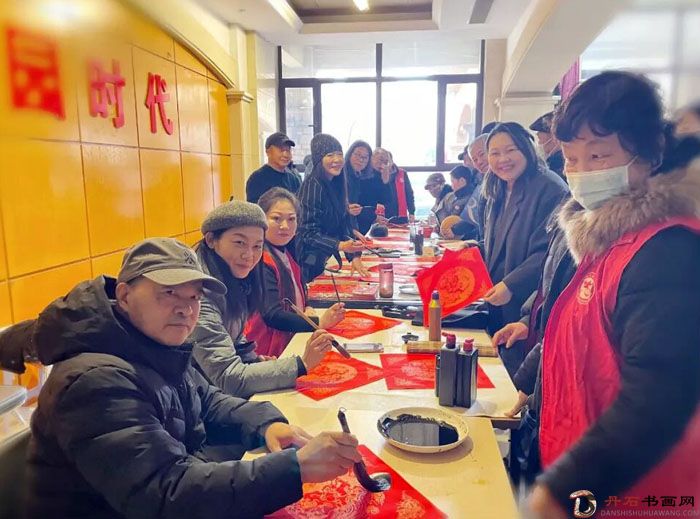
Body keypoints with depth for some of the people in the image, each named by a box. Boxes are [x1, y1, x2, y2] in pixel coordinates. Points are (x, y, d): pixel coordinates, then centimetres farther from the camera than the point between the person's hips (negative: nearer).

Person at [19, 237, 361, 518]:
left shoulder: (157, 349, 0)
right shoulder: (97, 381, -29)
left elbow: (207, 401, 9)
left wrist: (266, 424, -12)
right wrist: (297, 467, -42)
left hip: (186, 491, 8)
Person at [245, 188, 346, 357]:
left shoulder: (286, 255, 8)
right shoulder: (261, 262, -17)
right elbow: (272, 315, -23)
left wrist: (308, 309, -5)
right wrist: (319, 322, -31)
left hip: (291, 342, 8)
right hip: (267, 355, -8)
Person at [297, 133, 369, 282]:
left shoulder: (336, 184, 4)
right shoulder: (312, 185, -18)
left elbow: (342, 223, 7)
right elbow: (308, 233, -20)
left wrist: (353, 255, -5)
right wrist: (340, 245, -33)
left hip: (324, 258, 7)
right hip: (309, 262, -7)